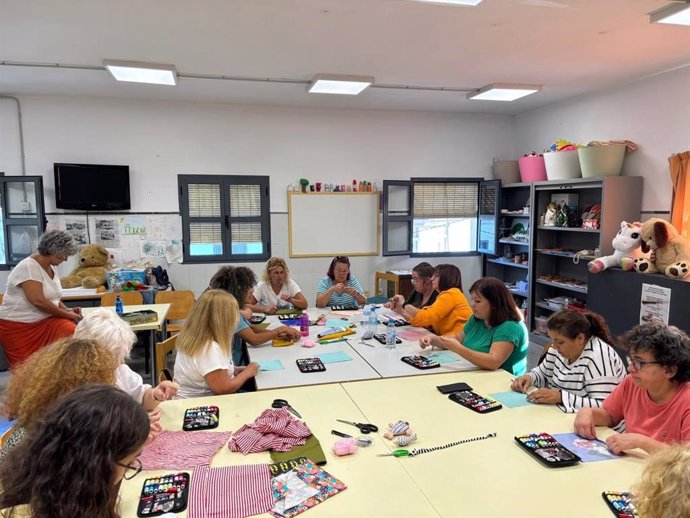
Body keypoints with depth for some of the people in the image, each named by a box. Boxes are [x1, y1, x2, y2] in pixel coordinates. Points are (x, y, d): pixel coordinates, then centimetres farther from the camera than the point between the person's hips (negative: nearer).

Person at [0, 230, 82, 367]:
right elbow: (38, 300, -26)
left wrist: (67, 310, 1)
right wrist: (66, 314, -18)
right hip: (19, 325, -6)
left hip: (46, 320, 6)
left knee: (73, 334, -20)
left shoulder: (51, 268, 8)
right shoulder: (28, 267, -17)